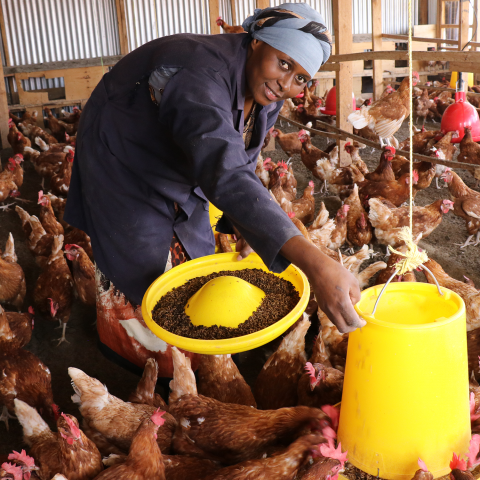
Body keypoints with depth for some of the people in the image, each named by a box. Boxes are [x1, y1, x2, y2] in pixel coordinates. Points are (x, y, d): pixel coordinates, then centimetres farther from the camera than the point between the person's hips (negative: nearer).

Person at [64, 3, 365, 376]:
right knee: (142, 259, 1)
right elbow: (225, 173, -59)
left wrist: (241, 223, -21)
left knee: (194, 251, 15)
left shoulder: (268, 98, -15)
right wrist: (313, 262, -69)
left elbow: (241, 162, -3)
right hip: (121, 159, -8)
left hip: (176, 163, 8)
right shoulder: (202, 75, -44)